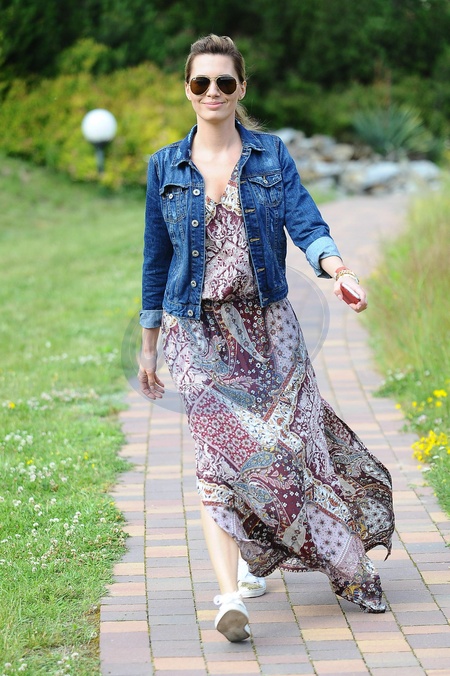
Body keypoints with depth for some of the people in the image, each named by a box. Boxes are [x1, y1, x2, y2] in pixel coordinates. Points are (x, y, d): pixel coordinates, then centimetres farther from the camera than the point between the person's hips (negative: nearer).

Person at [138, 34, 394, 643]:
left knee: (297, 438, 0)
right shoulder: (166, 166, 7)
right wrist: (148, 345, 12)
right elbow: (156, 257, 11)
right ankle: (230, 597, -21)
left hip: (267, 324, 1)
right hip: (198, 329, -1)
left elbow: (306, 223, -8)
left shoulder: (271, 154, 5)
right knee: (223, 447, -16)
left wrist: (337, 266, -30)